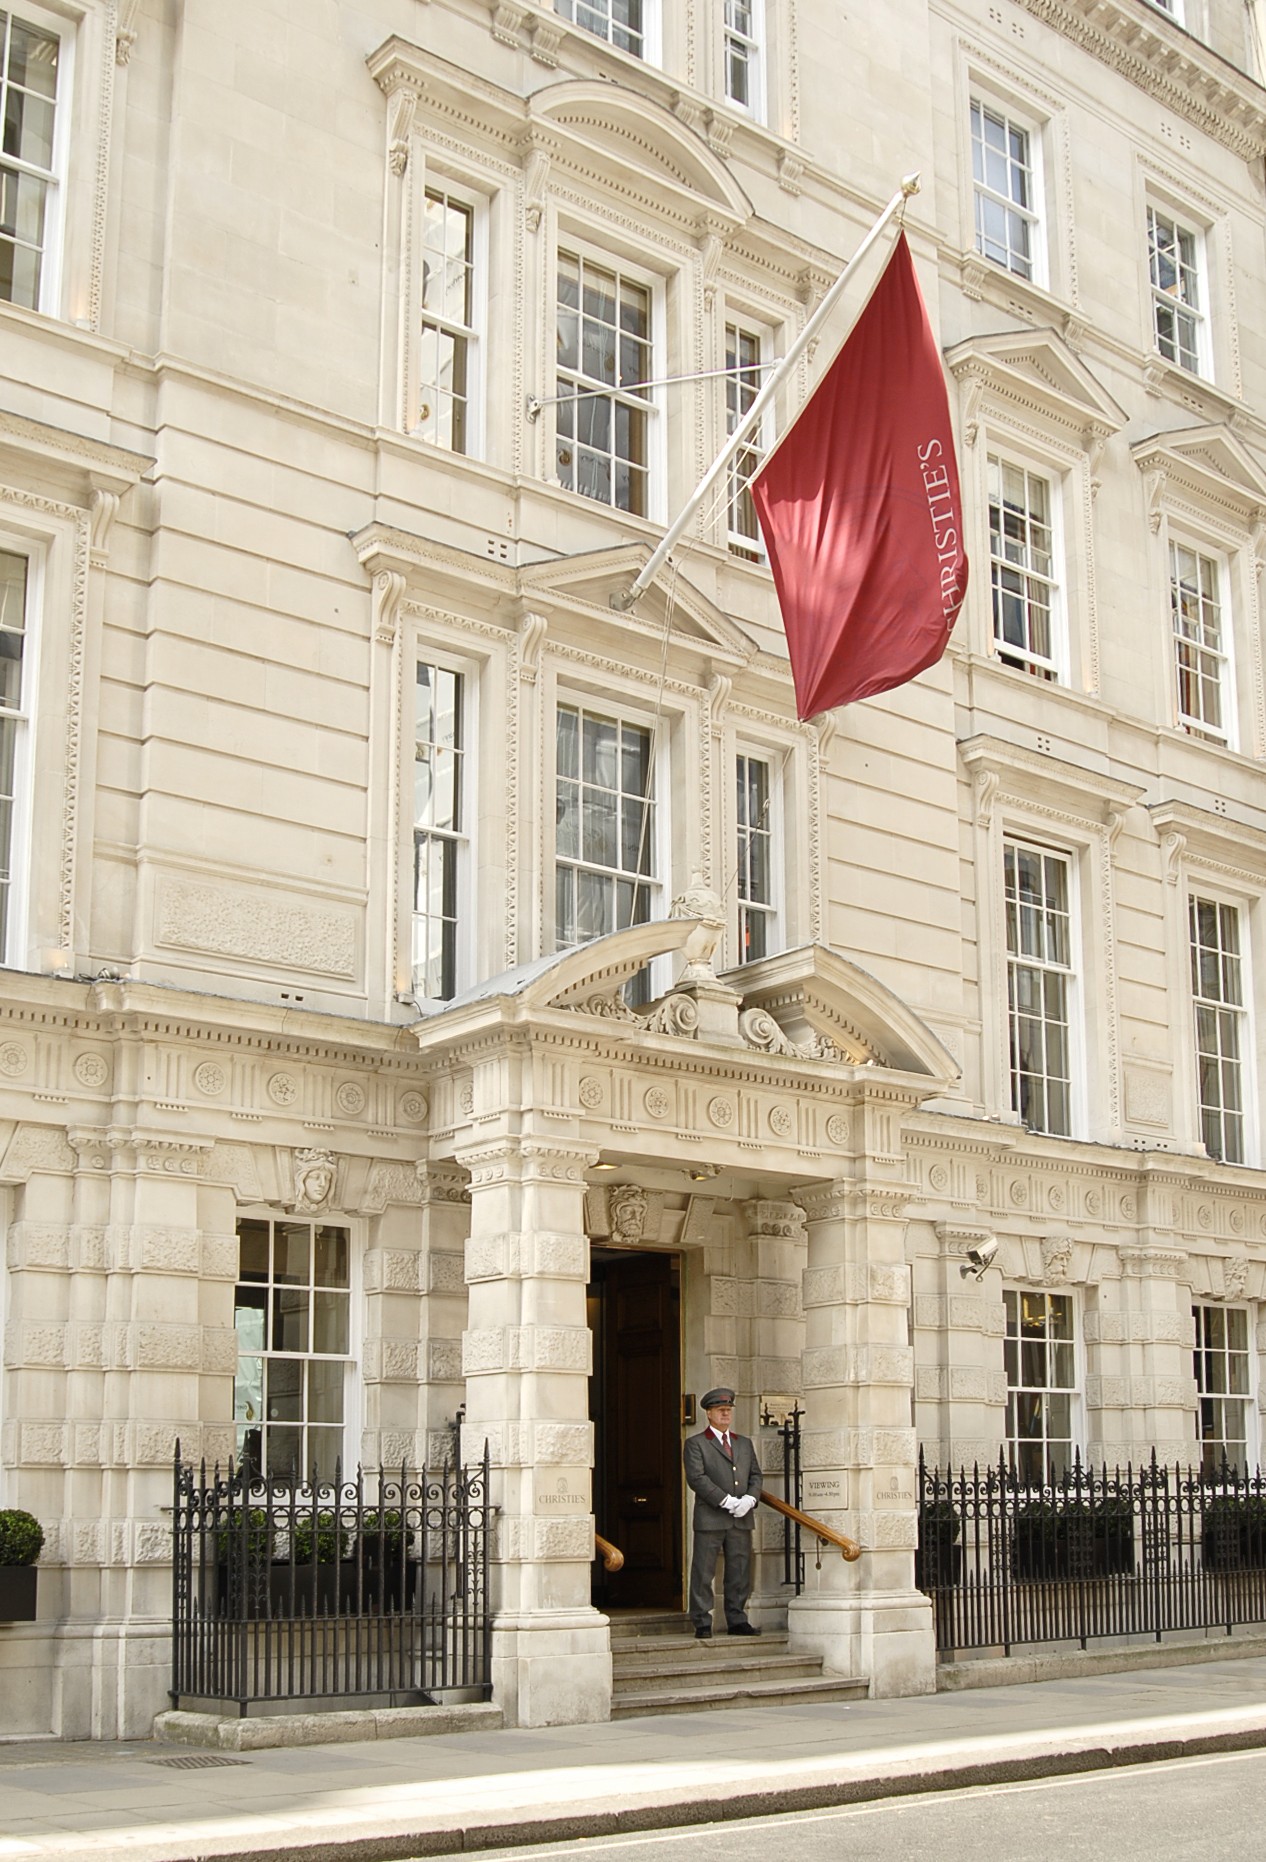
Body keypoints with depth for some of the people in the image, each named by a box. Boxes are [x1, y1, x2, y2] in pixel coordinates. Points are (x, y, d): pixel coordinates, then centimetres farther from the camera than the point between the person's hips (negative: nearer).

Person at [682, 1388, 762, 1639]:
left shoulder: (745, 1444, 20)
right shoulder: (695, 1444, 2)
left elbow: (755, 1475, 15)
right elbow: (696, 1478, -9)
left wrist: (750, 1499, -6)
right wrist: (727, 1501, -15)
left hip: (742, 1519, 5)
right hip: (710, 1518, -5)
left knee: (740, 1572, 6)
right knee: (703, 1573, -3)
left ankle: (737, 1621, 13)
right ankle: (702, 1624, 2)